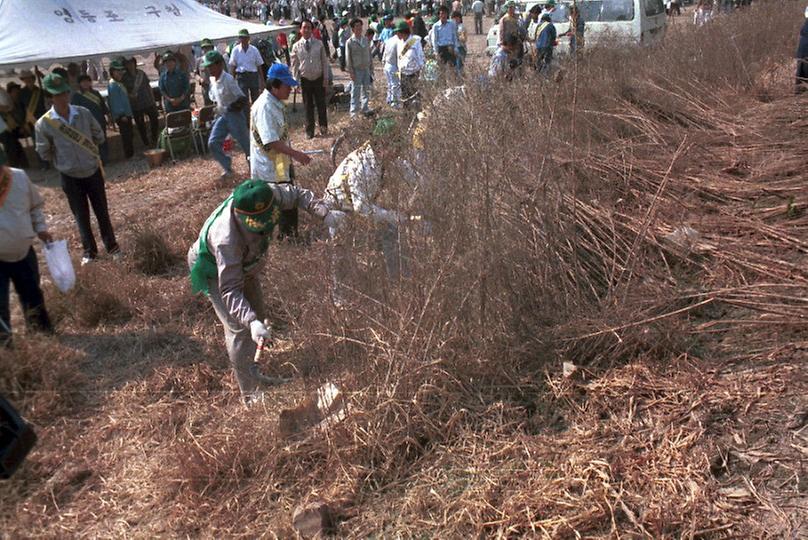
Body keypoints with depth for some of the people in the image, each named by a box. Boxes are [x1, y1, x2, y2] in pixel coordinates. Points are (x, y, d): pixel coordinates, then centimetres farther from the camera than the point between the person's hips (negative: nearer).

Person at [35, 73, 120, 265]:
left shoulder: (84, 113, -10)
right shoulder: (44, 124, -15)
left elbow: (99, 136, 5)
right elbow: (44, 153, -3)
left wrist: (88, 151, 4)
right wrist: (62, 160, 2)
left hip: (93, 172, 1)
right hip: (70, 177, -1)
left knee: (102, 212, 12)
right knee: (81, 216, 12)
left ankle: (112, 246, 29)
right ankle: (89, 251, 28)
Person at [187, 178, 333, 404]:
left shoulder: (268, 195, -31)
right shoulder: (226, 239, -46)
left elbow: (295, 194, -10)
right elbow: (230, 289, -44)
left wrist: (324, 213, -23)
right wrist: (251, 322, -56)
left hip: (243, 264, 7)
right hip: (216, 272, -7)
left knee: (257, 315, 18)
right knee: (239, 328, -12)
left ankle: (252, 372, 39)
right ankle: (251, 394, 0)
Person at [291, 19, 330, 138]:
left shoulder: (319, 44, -1)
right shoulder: (296, 46, -1)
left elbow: (324, 61, 3)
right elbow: (294, 65, 3)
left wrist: (326, 78, -1)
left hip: (319, 79, 0)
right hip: (305, 80, 0)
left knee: (321, 105, 5)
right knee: (308, 106, 6)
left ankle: (323, 128, 21)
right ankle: (309, 131, 16)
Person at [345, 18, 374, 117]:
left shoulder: (366, 39, 5)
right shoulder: (349, 42, -8)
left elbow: (369, 54, 12)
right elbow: (348, 58, -7)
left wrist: (371, 68, 10)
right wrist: (351, 72, -11)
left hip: (366, 69, 5)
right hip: (356, 70, -5)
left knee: (366, 90, 12)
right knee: (355, 91, 0)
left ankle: (365, 108, 25)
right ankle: (354, 112, 8)